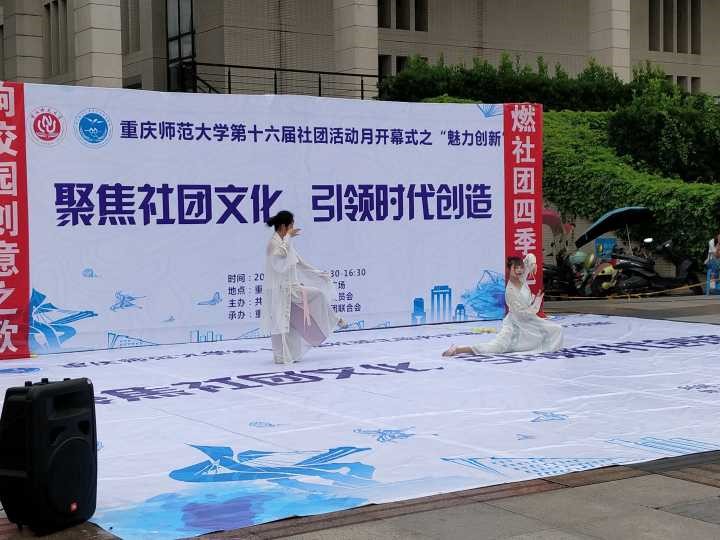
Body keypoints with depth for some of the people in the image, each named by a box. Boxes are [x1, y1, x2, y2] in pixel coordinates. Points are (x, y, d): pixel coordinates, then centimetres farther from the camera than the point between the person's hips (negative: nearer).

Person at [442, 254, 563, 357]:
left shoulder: (521, 278, -7)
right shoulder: (511, 291, -27)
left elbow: (529, 256, 7)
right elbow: (523, 313, -25)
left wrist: (533, 264, -15)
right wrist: (538, 301, -17)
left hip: (529, 320, 8)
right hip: (515, 323, -8)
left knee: (557, 329, 6)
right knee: (496, 347, -22)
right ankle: (457, 350, -26)